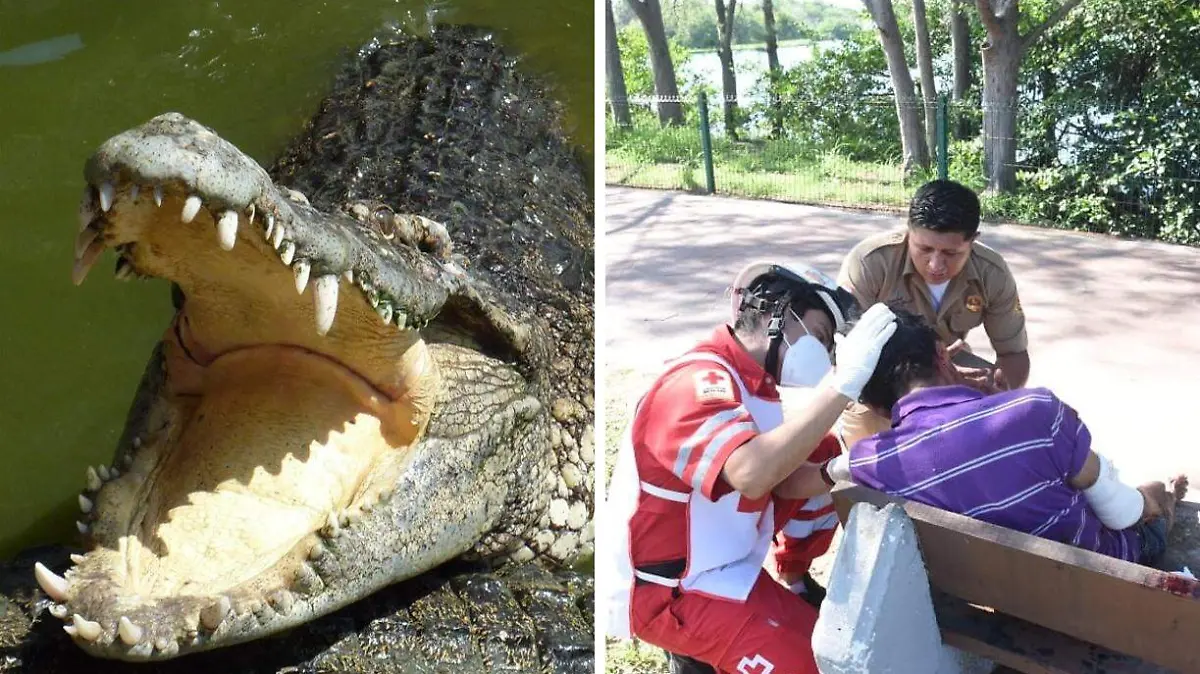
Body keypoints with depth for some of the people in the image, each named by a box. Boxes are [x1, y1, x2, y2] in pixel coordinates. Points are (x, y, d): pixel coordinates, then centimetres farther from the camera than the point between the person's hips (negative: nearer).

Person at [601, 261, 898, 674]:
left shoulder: (754, 383, 7)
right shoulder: (698, 381, -24)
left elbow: (781, 481, 8)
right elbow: (753, 473, -40)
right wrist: (843, 381, -38)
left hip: (724, 564, 10)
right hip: (667, 590, -9)